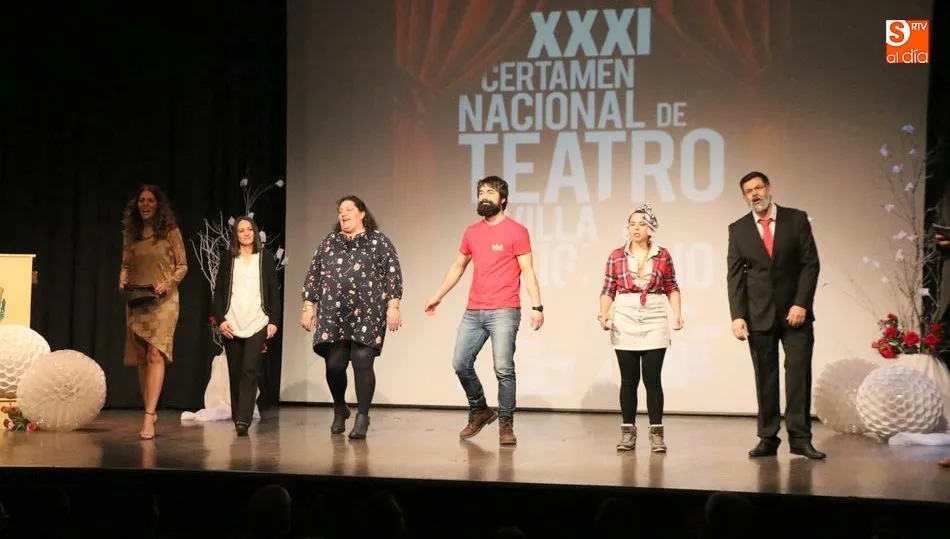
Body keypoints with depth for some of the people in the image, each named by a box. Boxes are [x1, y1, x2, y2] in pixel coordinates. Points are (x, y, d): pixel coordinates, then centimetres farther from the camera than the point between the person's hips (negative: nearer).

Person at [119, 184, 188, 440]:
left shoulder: (170, 232, -1)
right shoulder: (130, 233, 10)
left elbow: (182, 266, 2)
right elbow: (126, 265, 18)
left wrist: (167, 283, -15)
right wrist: (123, 281, -2)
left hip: (163, 301, -5)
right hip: (136, 301, 5)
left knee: (155, 355, -16)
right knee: (141, 359, 7)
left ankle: (148, 418, -22)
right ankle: (150, 410, 21)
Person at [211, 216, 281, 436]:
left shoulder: (265, 257, 7)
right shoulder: (228, 259, 9)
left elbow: (274, 291, 7)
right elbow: (218, 292, 8)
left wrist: (274, 321, 0)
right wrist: (220, 319, -3)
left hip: (257, 324, -2)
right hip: (231, 325, 2)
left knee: (250, 371, -12)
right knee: (235, 372, 5)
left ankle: (243, 420, -18)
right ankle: (237, 417, 14)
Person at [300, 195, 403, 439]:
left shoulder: (378, 241, 5)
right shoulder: (329, 242, 15)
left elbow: (392, 274, -1)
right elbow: (313, 275, 15)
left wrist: (393, 306, -9)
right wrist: (309, 306, 8)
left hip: (366, 315, -3)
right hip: (333, 316, 3)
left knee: (362, 363, -10)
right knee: (334, 365, 0)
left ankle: (362, 417, 1)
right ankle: (339, 409, 25)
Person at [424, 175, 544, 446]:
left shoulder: (516, 231, -3)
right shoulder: (472, 232, 12)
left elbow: (528, 271, -7)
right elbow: (458, 266, 23)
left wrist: (537, 306, -17)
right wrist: (438, 296, 23)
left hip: (504, 312, -6)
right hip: (473, 311, 6)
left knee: (504, 369, -7)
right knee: (461, 364, 6)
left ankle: (506, 426, 3)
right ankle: (479, 411, 27)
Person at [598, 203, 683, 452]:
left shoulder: (663, 256, 3)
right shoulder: (616, 256, 3)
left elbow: (672, 288, 9)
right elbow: (608, 290, 5)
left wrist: (677, 313, -4)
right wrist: (604, 314, -8)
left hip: (654, 322, -1)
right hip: (625, 322, 1)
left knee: (652, 379, -3)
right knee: (629, 379, 5)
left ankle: (656, 433, 4)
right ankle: (628, 432, 12)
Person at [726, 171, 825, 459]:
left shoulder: (796, 219, 1)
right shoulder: (738, 229, 4)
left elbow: (810, 263, -2)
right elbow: (735, 275, 1)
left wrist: (801, 304, -11)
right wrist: (737, 316, -9)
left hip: (795, 311, -1)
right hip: (759, 315, 1)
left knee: (799, 373, -4)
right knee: (765, 378, 3)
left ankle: (800, 438, 0)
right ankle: (768, 439, 7)